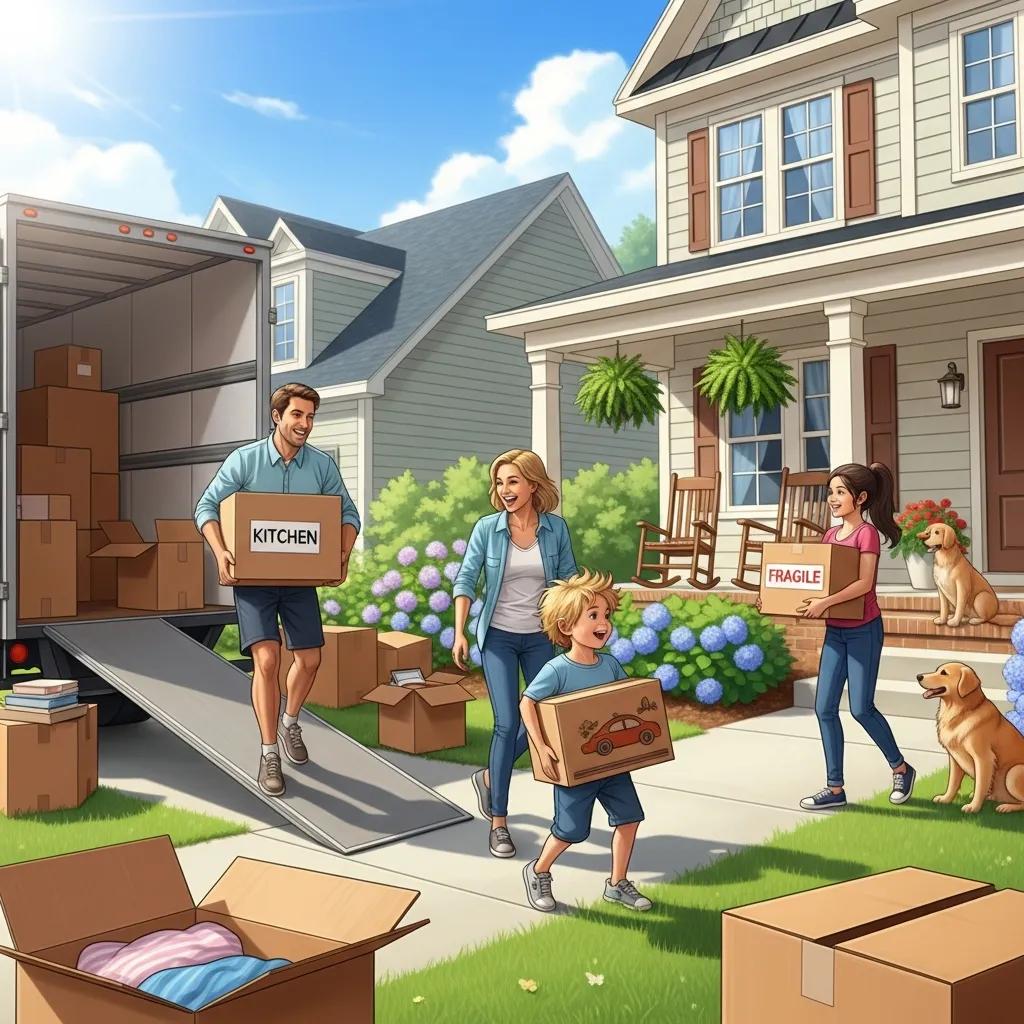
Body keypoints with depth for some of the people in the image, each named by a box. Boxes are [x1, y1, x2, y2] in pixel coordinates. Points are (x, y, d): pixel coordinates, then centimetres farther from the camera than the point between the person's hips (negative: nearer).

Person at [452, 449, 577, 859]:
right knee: (507, 723, -9)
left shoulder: (556, 528, -3)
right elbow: (465, 580, -5)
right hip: (498, 636, -3)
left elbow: (569, 581, 4)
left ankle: (490, 776, 31)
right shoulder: (487, 528, -8)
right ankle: (499, 823, 3)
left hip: (540, 636, 3)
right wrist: (459, 633, -13)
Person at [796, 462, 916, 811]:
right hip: (834, 632, 7)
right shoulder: (830, 535, 11)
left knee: (861, 708, -2)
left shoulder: (867, 532, -11)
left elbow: (865, 582, -22)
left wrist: (825, 602, -29)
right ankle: (835, 788, 11)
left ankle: (901, 769, 22)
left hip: (864, 630, -7)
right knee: (824, 708, 3)